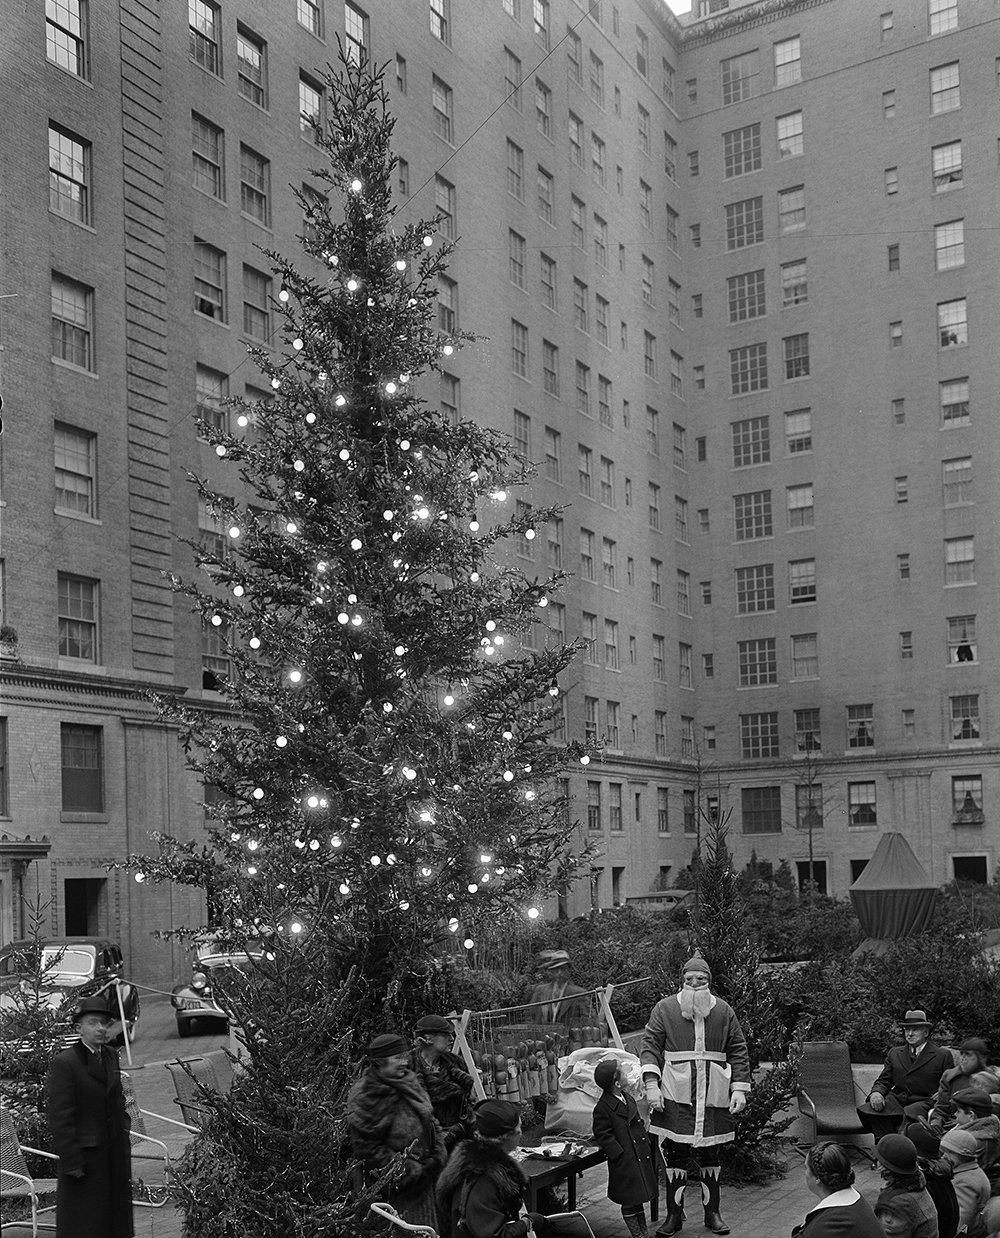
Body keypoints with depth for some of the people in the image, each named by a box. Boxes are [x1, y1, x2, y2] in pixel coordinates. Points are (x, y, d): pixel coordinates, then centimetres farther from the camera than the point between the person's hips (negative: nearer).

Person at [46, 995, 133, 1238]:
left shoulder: (110, 1055, 8)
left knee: (116, 1219, 14)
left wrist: (124, 1131, 11)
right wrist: (72, 1161, -17)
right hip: (85, 1155, -7)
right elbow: (60, 1118, -16)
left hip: (115, 1152, 7)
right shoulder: (64, 1063, -16)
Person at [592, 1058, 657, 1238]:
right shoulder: (602, 1108, -16)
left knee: (639, 1198, 18)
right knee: (629, 1203, 3)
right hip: (624, 1163, -8)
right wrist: (621, 1155, -17)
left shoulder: (628, 1098, 10)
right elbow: (603, 1136, -15)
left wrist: (646, 1142, 12)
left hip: (640, 1157, 8)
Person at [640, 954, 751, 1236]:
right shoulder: (664, 1008, 2)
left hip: (713, 1096, 2)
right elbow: (650, 1047, -1)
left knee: (710, 1154, 9)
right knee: (675, 1153, 0)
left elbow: (738, 1051, 9)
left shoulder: (724, 1011, 8)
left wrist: (739, 1089, 0)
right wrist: (651, 1085, -12)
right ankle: (674, 1214, 12)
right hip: (675, 1096, -1)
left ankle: (712, 1212, 21)